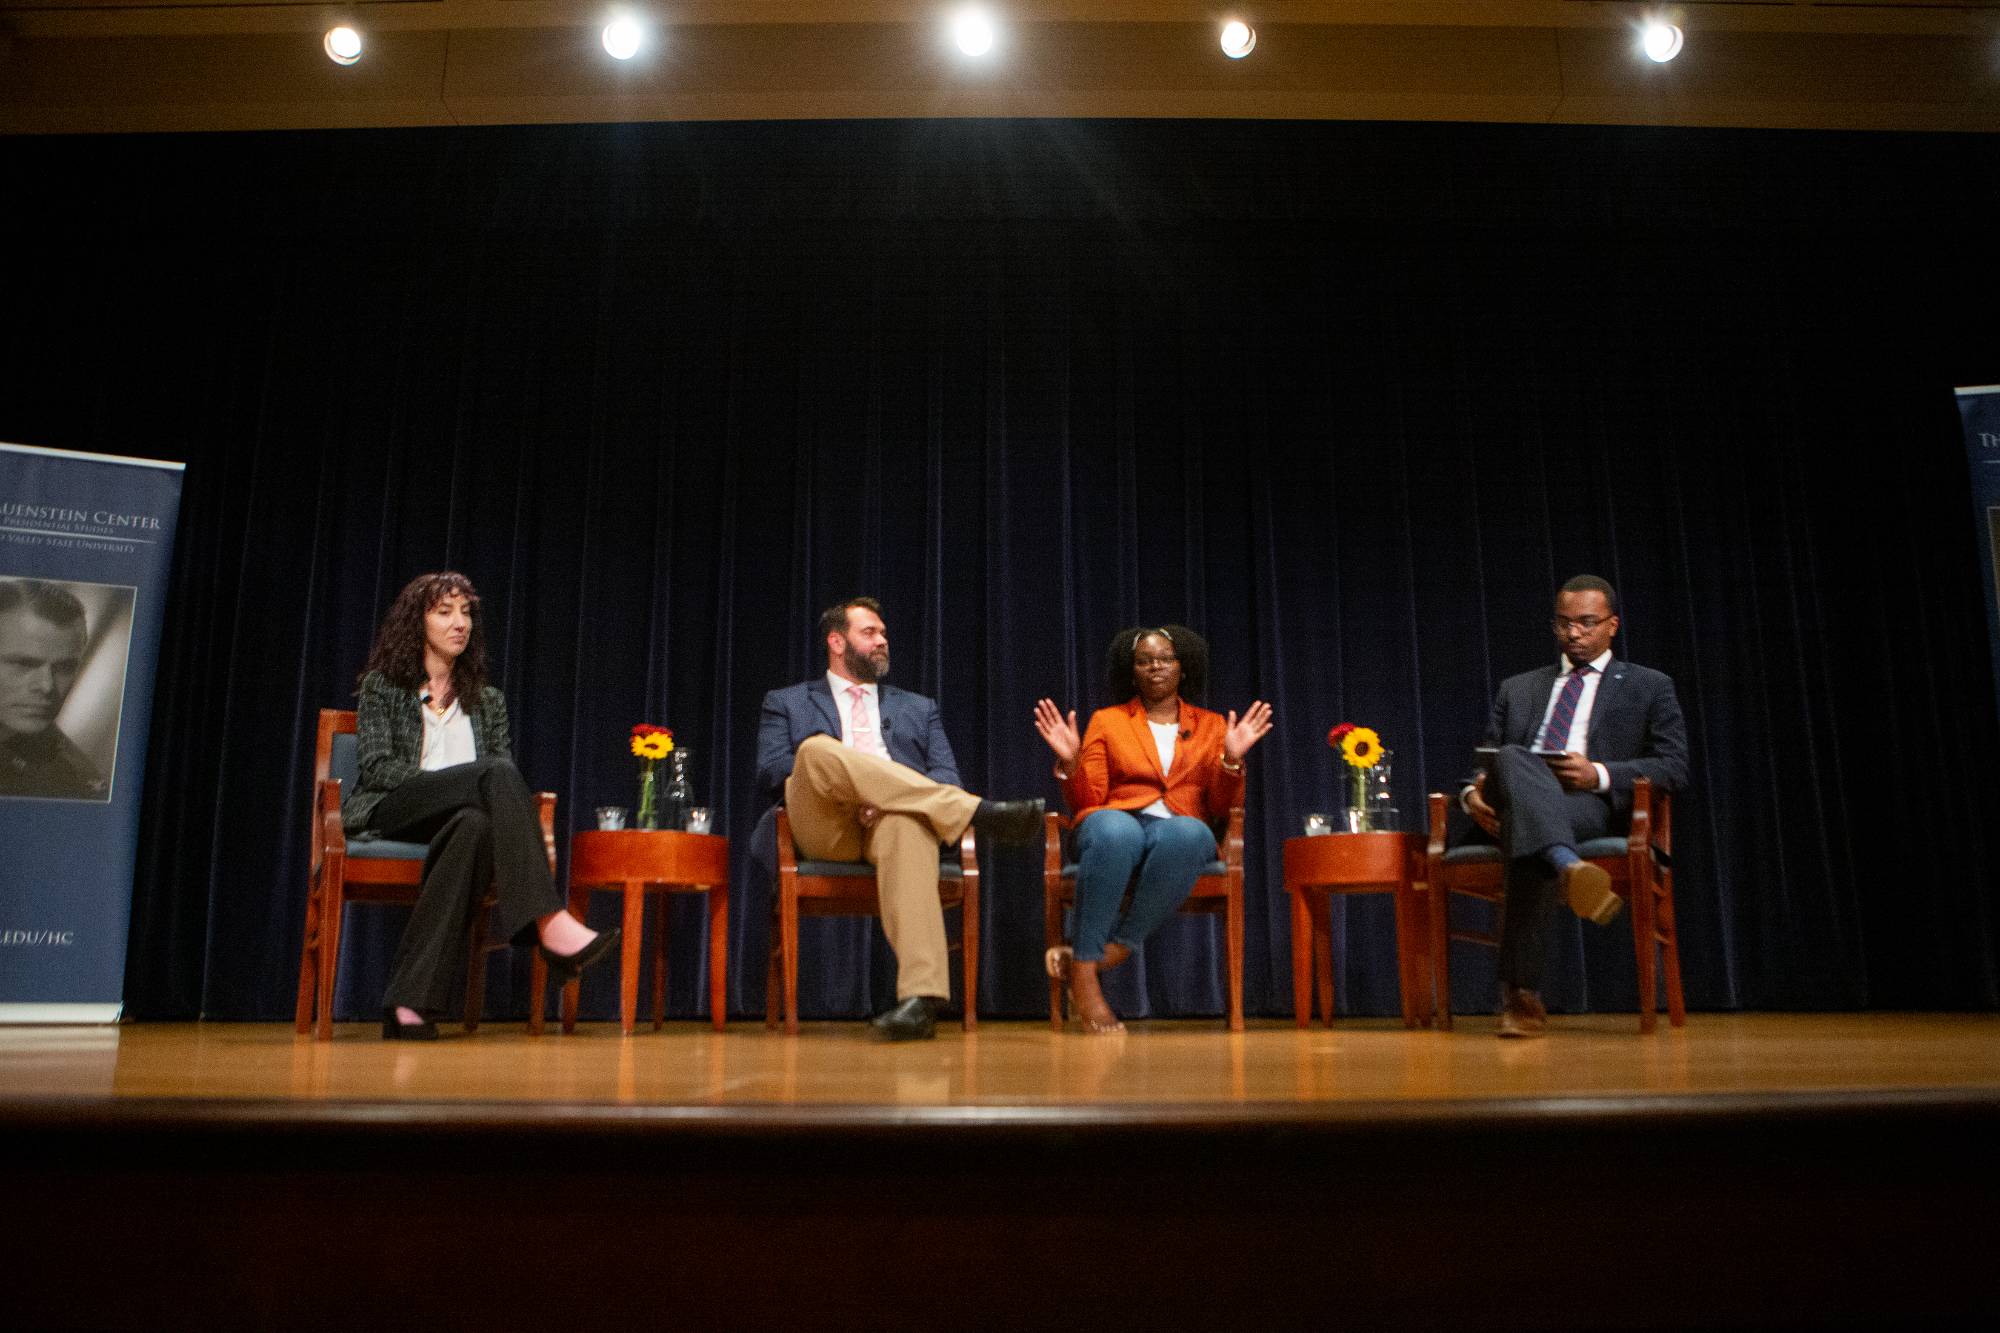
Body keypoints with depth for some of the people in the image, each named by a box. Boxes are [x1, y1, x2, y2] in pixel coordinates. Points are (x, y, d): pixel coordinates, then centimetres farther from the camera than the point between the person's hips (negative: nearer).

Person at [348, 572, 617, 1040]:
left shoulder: (487, 701, 25)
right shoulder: (382, 686, 15)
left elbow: (505, 775, 14)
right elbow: (376, 767, 1)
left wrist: (517, 809, -11)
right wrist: (450, 783, -14)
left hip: (464, 818, 2)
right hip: (392, 811, -2)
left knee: (475, 825, -40)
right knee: (498, 773, -34)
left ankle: (410, 1002, -46)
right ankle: (548, 923, -49)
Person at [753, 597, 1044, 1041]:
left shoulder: (918, 708, 30)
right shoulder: (787, 702, 26)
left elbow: (946, 779, 14)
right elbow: (770, 772, 9)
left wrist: (884, 794, -8)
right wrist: (821, 773, -11)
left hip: (890, 818, 0)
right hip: (824, 825, 0)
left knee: (906, 825, -40)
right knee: (818, 748, -34)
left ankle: (922, 996, -53)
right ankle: (980, 812, -36)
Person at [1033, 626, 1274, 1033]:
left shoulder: (1210, 725, 19)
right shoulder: (1106, 721, 17)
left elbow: (1223, 808, 10)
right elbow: (1086, 802, 9)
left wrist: (1232, 759, -8)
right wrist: (1069, 762, -10)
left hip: (1181, 830, 1)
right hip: (1119, 826, -1)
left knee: (1189, 833, -39)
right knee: (1114, 830, -40)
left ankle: (1114, 949, -30)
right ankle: (1083, 975, -37)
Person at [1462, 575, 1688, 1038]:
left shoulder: (1650, 687, 21)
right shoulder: (1517, 688, 31)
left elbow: (1673, 768, 8)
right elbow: (1487, 762, 24)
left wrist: (1599, 774, -10)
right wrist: (1473, 794, -2)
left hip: (1590, 806, -2)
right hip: (1510, 805, 2)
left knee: (1529, 843, -39)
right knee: (1511, 758, -36)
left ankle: (1522, 994, -40)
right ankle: (1570, 868, -61)